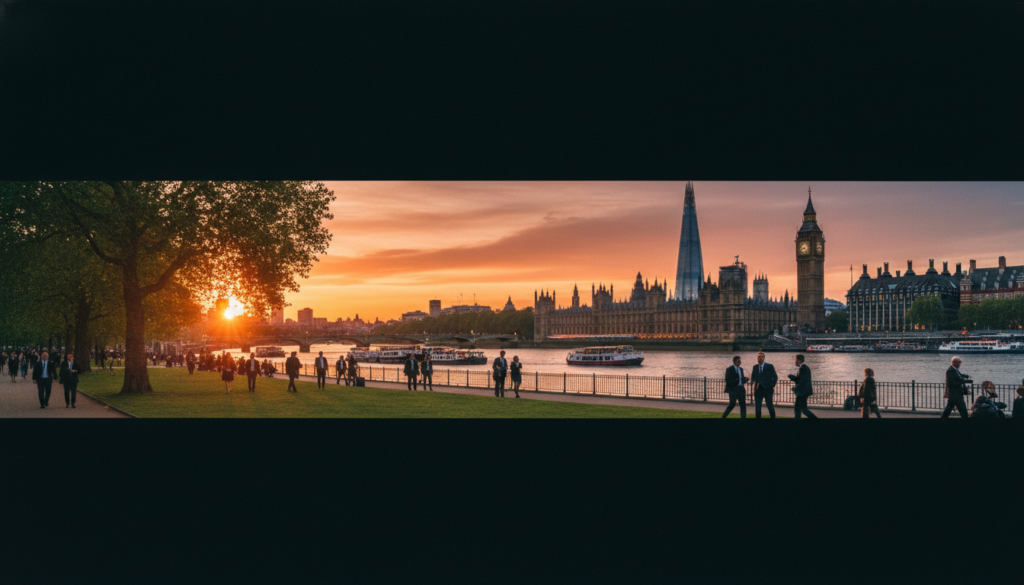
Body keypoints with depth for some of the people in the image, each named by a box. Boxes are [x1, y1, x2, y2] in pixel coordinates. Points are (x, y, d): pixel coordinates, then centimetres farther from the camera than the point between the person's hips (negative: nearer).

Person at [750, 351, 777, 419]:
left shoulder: (770, 366, -1)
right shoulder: (755, 367, 10)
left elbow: (775, 377, 4)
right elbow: (753, 378, 14)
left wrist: (772, 386, -1)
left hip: (768, 390, -3)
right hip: (758, 390, 3)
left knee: (770, 406, -3)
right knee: (757, 407, 4)